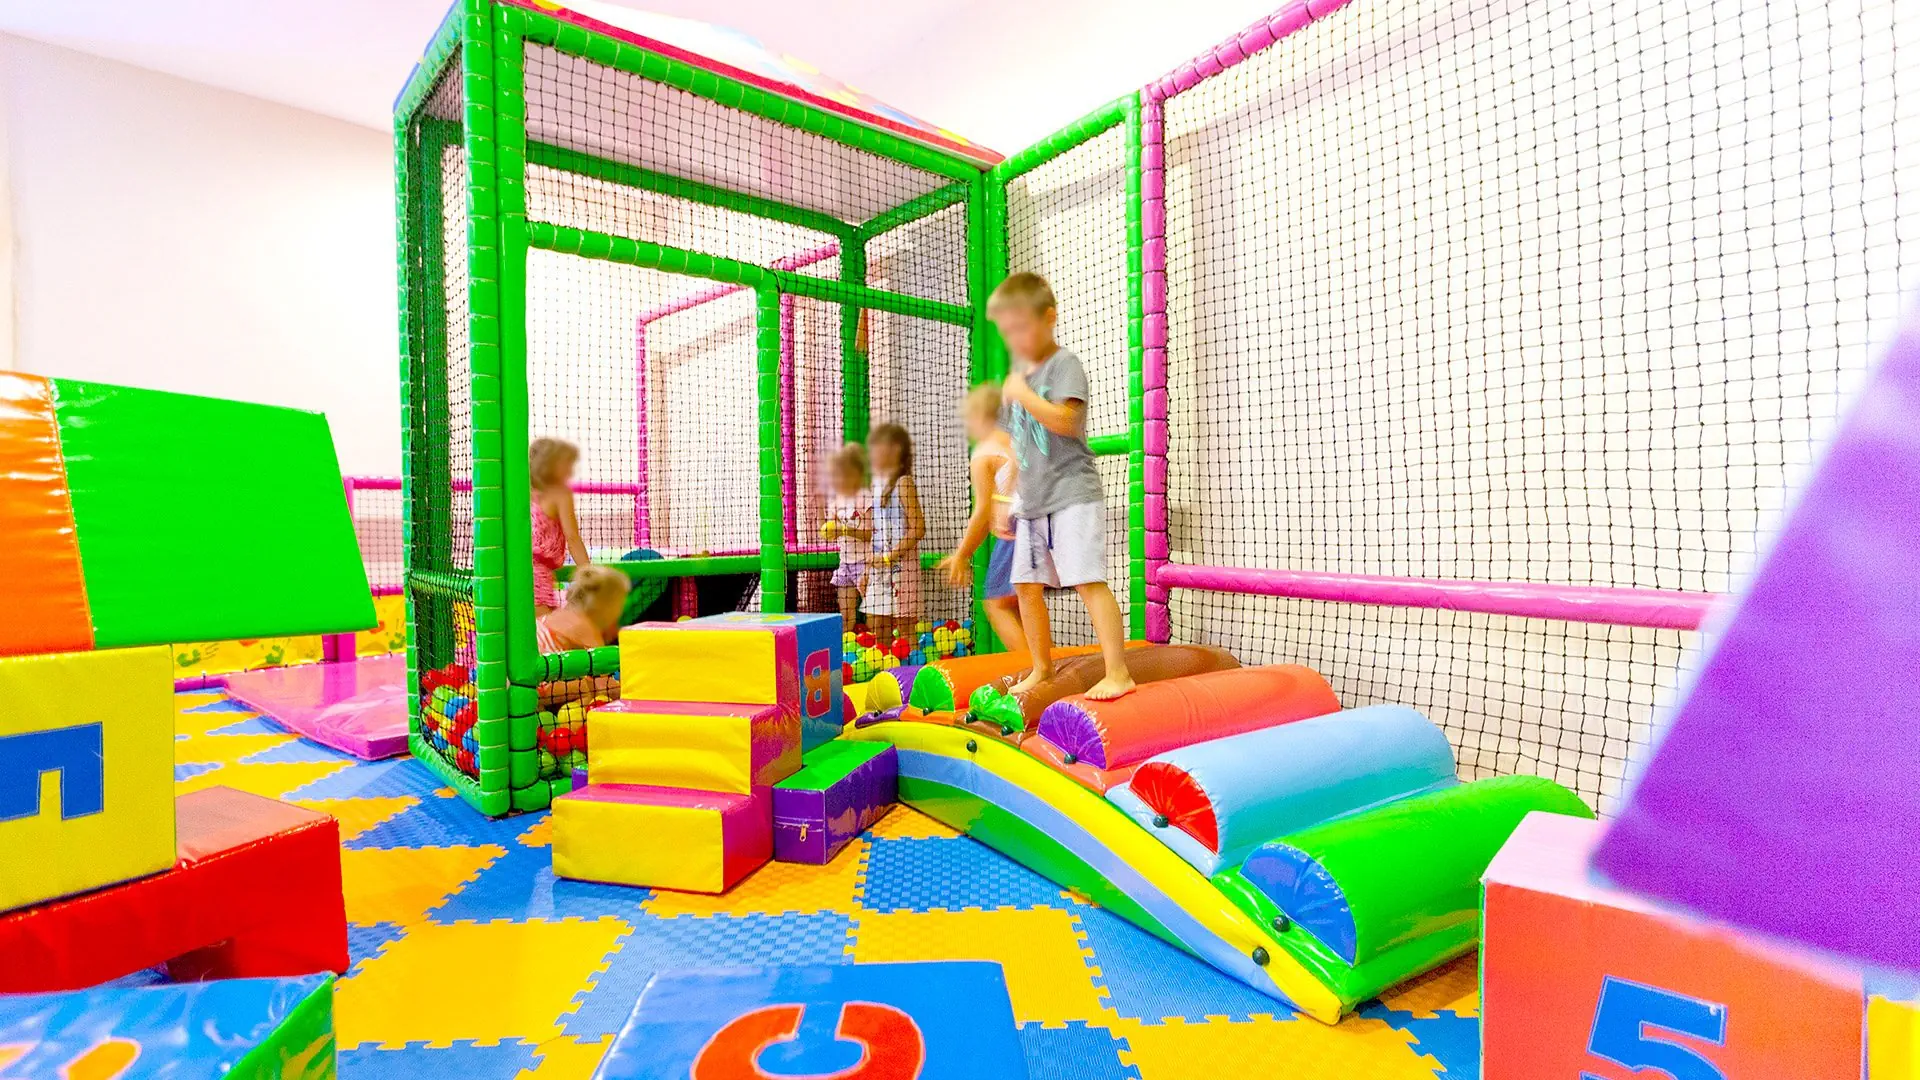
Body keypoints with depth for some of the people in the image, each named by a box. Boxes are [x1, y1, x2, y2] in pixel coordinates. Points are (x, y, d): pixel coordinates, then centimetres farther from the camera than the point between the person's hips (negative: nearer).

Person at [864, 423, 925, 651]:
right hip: (879, 567, 8)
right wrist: (867, 571, 17)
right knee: (875, 628, 10)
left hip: (901, 563, -8)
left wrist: (889, 557, -18)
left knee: (904, 625, -2)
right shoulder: (877, 483, 14)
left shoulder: (903, 483, -9)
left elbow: (918, 529, -17)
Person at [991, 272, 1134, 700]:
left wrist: (1022, 393, -14)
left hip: (1072, 495, -8)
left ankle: (1118, 671, -8)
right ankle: (1042, 668, 25)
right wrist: (1008, 502, 18)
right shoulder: (1018, 373, 18)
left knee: (1088, 580, -13)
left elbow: (1065, 421, -24)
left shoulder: (1064, 364, -6)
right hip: (1032, 501, 8)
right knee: (1026, 586, 10)